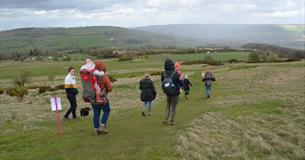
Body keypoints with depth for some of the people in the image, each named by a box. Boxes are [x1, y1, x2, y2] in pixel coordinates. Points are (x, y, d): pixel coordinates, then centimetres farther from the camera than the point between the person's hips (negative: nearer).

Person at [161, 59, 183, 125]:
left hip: (168, 93, 4)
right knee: (173, 107, 10)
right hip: (175, 93, -4)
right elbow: (181, 84, -13)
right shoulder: (176, 74, -24)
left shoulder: (163, 73, -14)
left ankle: (165, 120, 18)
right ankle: (172, 121, 17)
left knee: (168, 106, 22)